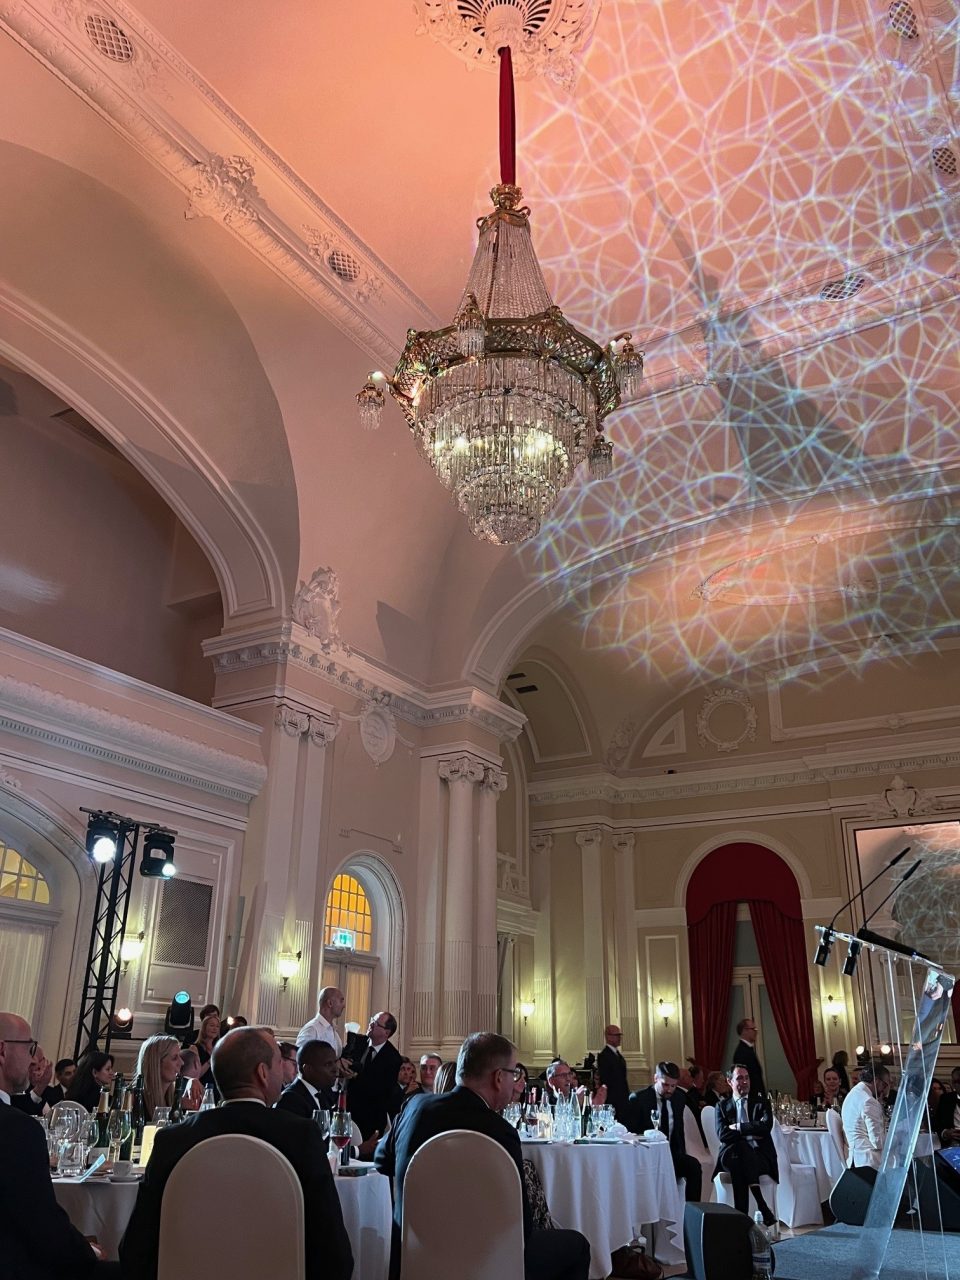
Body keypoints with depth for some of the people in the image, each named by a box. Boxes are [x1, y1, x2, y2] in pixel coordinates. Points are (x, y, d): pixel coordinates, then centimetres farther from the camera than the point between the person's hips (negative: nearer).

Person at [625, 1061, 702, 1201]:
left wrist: (681, 1155, 9)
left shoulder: (679, 1099, 10)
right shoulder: (637, 1099, -5)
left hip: (672, 1154, 5)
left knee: (694, 1165, -26)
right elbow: (630, 1133, -6)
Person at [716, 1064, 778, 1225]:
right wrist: (750, 1131, -8)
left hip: (759, 1156, -1)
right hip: (732, 1156, 1)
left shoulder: (760, 1102, 14)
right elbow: (722, 1135, -2)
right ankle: (763, 1208, -33)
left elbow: (766, 1126, -7)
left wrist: (738, 1127, -6)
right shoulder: (722, 1105, 14)